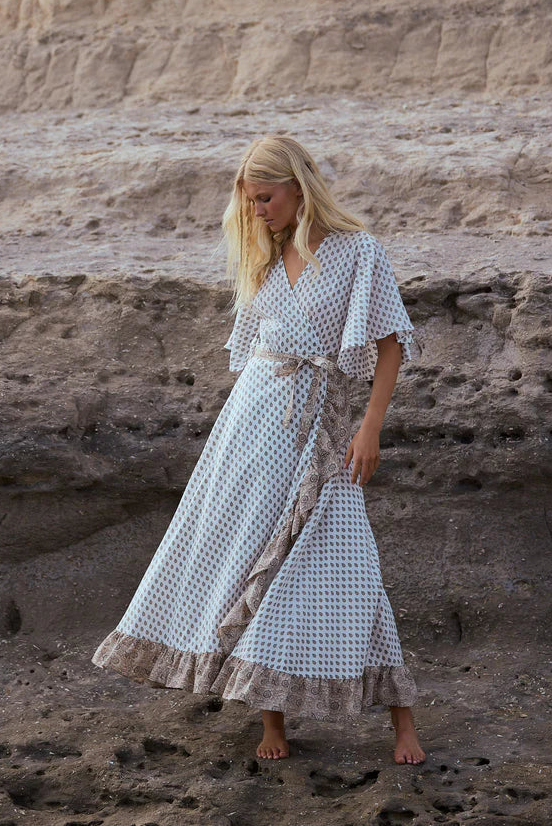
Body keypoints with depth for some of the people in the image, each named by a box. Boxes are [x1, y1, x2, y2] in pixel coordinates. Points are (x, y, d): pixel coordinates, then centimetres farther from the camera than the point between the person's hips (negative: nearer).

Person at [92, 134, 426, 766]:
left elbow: (390, 342, -6)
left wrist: (371, 427, -13)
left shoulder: (357, 251, -4)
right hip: (255, 411, 5)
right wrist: (244, 423, 16)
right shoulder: (266, 260, 12)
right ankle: (271, 718, 12)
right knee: (239, 548, 2)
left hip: (319, 423, -5)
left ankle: (402, 720, 2)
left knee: (339, 566, -8)